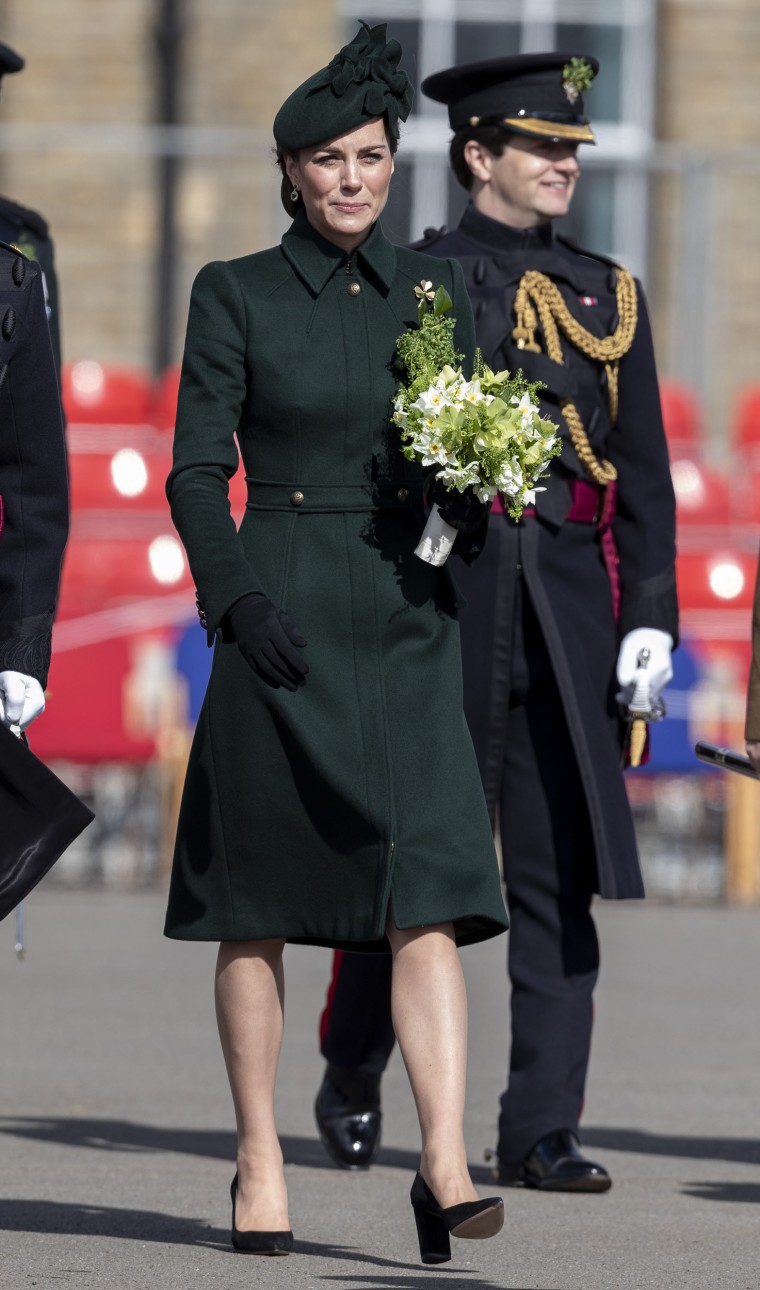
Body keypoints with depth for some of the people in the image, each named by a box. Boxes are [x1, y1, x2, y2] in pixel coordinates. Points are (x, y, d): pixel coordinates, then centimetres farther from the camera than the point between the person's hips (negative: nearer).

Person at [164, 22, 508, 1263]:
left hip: (407, 620, 2)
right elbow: (197, 473, -1)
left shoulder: (435, 289, 11)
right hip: (280, 622, -2)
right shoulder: (237, 295, 2)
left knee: (431, 893, -11)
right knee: (256, 907, 3)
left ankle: (445, 1164, -17)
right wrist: (234, 597, -15)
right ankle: (259, 1168, 13)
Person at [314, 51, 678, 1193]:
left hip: (572, 611, 3)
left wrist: (650, 616, 3)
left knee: (560, 873, -1)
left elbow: (644, 476, 13)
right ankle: (352, 1078, 26)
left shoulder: (609, 296, 14)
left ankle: (542, 1132, 1)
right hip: (439, 593, -3)